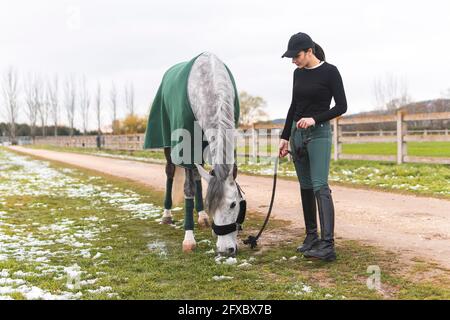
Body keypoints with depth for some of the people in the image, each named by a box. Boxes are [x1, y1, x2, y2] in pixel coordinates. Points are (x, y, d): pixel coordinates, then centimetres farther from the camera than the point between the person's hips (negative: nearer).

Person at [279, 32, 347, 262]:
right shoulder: (298, 73, 10)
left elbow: (341, 106, -10)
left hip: (319, 133, -7)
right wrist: (285, 137, 16)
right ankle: (311, 237, 21)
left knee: (320, 187, -17)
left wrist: (315, 119, -22)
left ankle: (327, 245, -22)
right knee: (305, 187, 10)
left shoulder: (330, 71, -9)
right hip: (297, 134, 7)